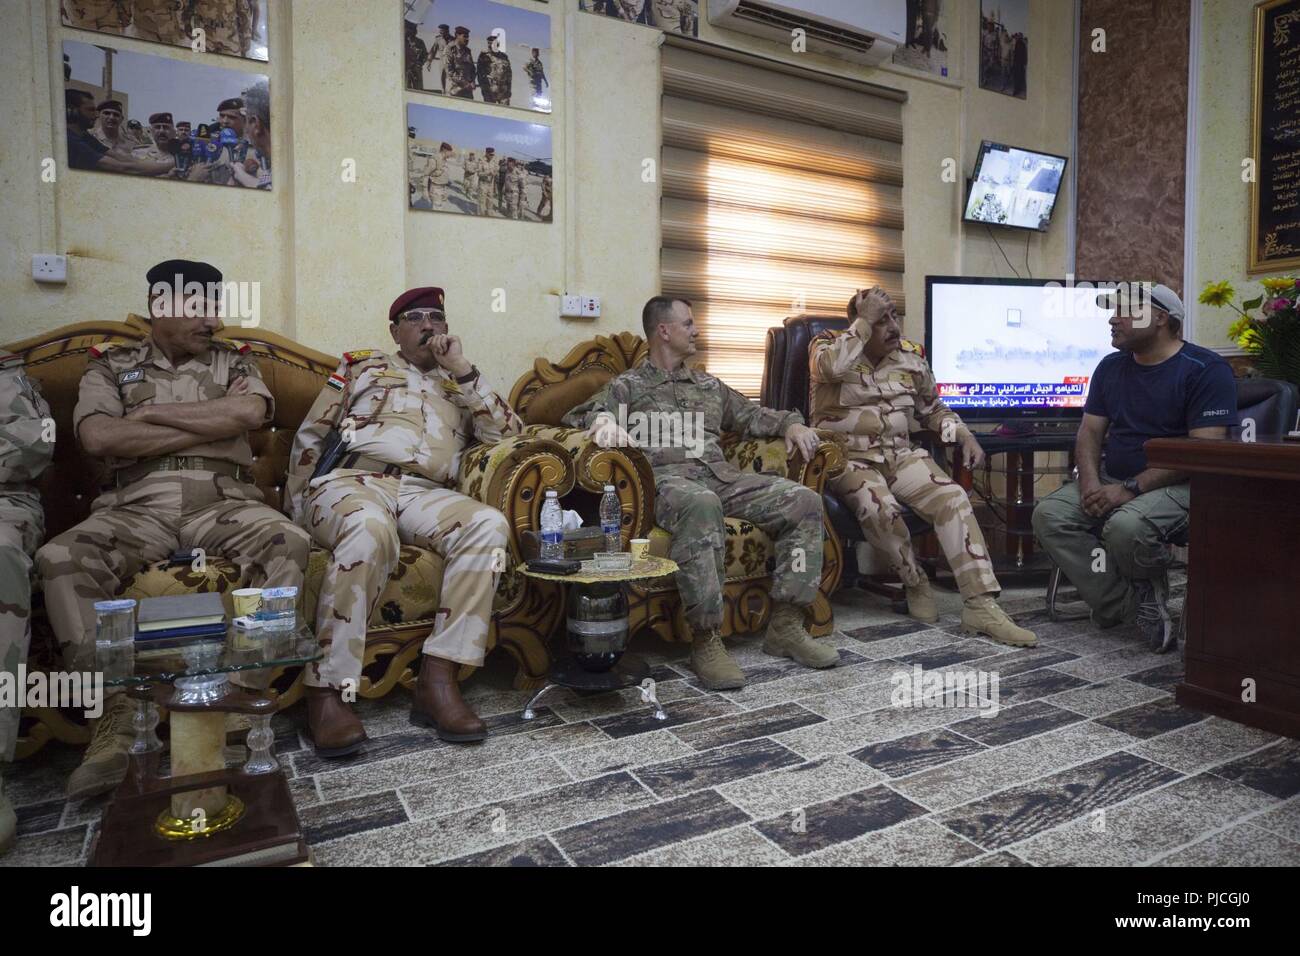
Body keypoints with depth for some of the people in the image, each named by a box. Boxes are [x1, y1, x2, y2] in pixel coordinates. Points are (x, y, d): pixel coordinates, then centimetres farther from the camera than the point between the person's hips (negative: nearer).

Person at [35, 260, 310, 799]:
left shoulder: (234, 361, 19)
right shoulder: (109, 366, 16)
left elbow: (250, 413, -5)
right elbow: (98, 438, -4)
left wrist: (149, 413, 0)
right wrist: (213, 424, -3)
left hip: (225, 504, 0)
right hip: (138, 508, 0)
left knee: (288, 543, -31)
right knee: (60, 559, -29)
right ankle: (119, 708, -26)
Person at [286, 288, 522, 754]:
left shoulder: (460, 385, 29)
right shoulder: (363, 366, 24)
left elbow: (509, 432, 12)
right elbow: (310, 435, 18)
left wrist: (462, 369, 7)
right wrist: (299, 506, 5)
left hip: (425, 493, 2)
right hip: (352, 479, -2)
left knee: (489, 523, -30)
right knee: (370, 529, -39)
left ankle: (438, 680, -32)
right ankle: (326, 691, -32)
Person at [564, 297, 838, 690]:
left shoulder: (709, 384, 30)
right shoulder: (628, 385, 14)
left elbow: (751, 416, 31)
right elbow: (577, 416, 1)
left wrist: (791, 423, 10)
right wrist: (602, 419, -24)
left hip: (723, 477, 6)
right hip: (668, 480, -6)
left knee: (804, 500, -15)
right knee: (701, 504, -42)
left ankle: (785, 626, -12)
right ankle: (705, 639, -33)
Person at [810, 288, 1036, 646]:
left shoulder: (911, 357, 12)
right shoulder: (829, 345, -1)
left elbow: (933, 409, 23)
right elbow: (830, 368, -28)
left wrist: (965, 435, 5)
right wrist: (865, 320, -18)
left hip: (901, 454, 4)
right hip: (849, 458, -4)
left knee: (952, 497, -22)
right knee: (880, 508, -35)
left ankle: (980, 606, -23)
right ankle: (915, 582, -6)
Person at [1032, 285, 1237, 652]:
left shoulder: (1206, 369, -8)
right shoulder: (1110, 367, 13)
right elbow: (1091, 431, 9)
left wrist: (1131, 488, -24)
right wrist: (1090, 482, -12)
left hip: (1176, 484, -6)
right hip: (1110, 481, 7)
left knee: (1125, 526, -36)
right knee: (1049, 515, -19)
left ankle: (1133, 595, 0)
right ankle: (1138, 604, -15)